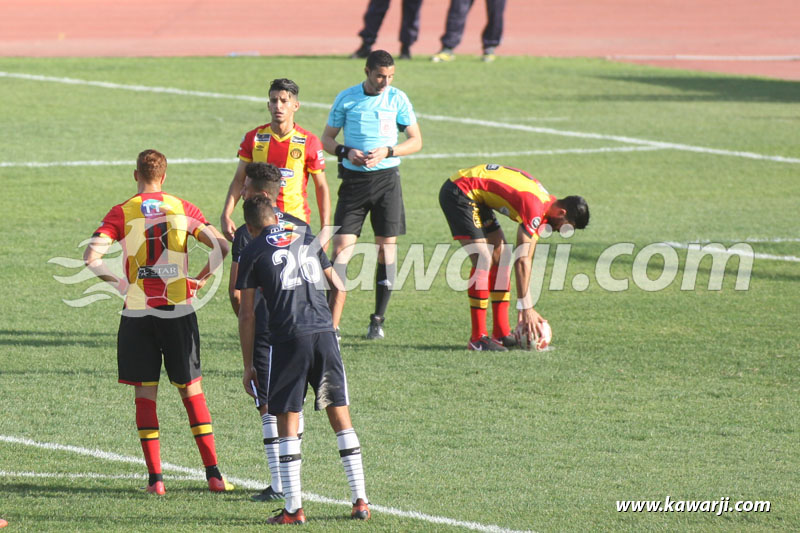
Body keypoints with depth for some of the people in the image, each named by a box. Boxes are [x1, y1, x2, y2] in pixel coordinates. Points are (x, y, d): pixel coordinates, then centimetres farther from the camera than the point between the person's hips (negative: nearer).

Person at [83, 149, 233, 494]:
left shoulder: (121, 213, -2)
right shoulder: (182, 209, 2)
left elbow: (91, 256, -13)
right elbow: (221, 247, -5)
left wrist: (119, 284, -1)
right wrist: (200, 280, 6)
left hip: (137, 313, -1)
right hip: (179, 311, 1)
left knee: (145, 394, 6)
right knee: (192, 391, 9)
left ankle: (155, 477, 2)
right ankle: (213, 473, 6)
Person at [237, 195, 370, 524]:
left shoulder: (252, 253, 5)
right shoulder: (307, 239, 17)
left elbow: (246, 315, 4)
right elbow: (337, 286, 24)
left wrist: (248, 366, 10)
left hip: (287, 339, -3)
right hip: (324, 335, 3)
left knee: (288, 423, 3)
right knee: (340, 417, 9)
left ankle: (293, 508, 1)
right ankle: (360, 501, 7)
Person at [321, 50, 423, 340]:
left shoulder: (397, 99, 1)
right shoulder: (345, 98, 1)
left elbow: (416, 141, 3)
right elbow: (327, 138, 8)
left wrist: (387, 151, -13)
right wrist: (346, 152, -12)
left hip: (386, 177, 0)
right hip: (353, 179, 0)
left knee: (386, 247, 2)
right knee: (342, 246, -8)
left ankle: (378, 320, 13)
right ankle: (332, 324, -10)